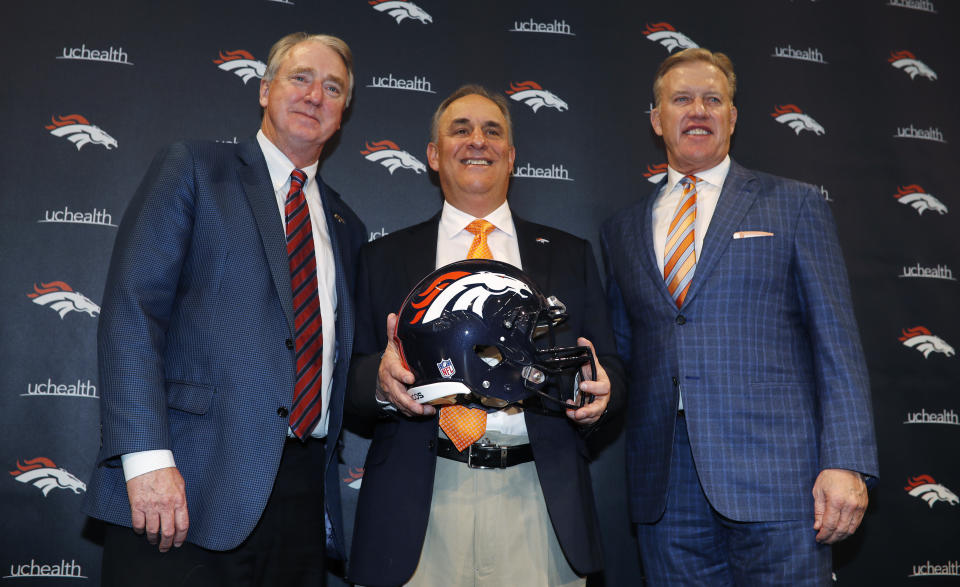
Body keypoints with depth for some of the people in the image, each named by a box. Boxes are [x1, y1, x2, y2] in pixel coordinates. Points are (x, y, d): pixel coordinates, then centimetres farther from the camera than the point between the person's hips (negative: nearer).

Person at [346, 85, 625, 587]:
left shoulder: (569, 254, 13)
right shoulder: (385, 257, 11)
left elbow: (608, 367, 10)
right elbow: (352, 378, 6)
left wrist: (600, 389, -12)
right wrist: (382, 381, -16)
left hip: (540, 505, 1)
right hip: (421, 505, 0)